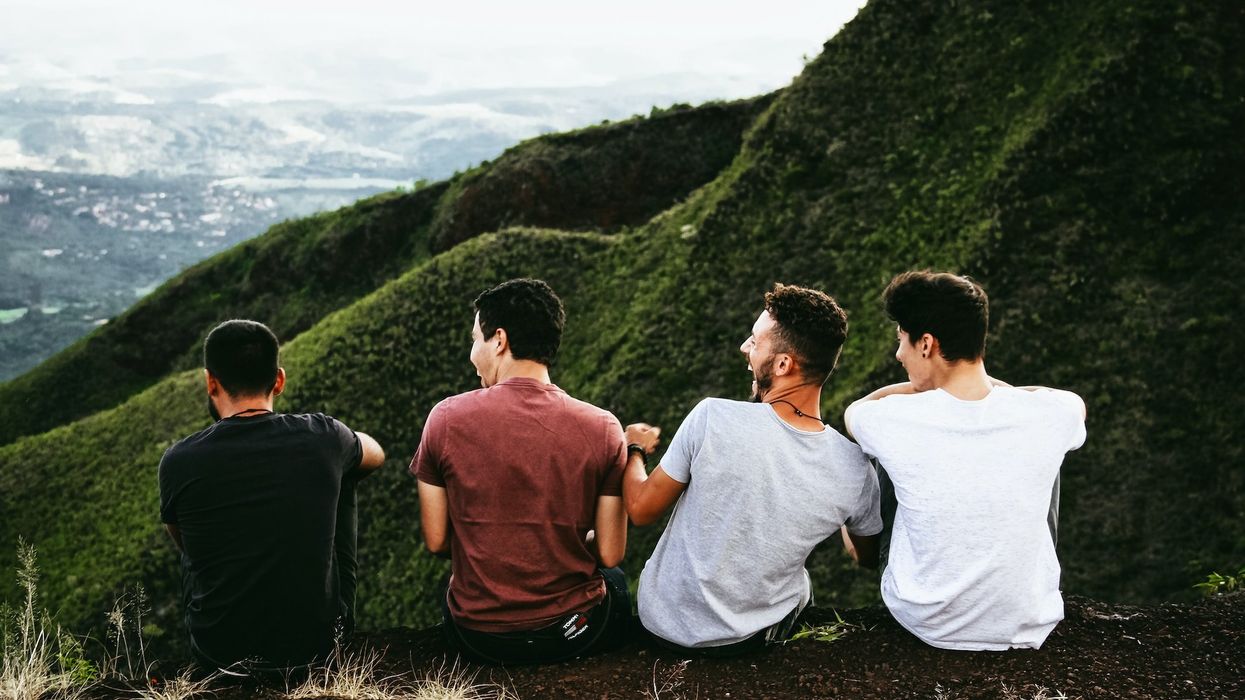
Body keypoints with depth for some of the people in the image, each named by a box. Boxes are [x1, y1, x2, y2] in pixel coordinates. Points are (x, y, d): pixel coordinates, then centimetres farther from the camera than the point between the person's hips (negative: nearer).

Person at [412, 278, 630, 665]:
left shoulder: (446, 418, -13)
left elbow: (436, 541, -5)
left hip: (476, 636, 1)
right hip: (574, 633, 0)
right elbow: (609, 554, -8)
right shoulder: (602, 428, -13)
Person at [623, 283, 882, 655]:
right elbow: (868, 558, 2)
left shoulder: (712, 418, -28)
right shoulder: (855, 470, -19)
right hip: (753, 637, 2)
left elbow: (641, 509, -13)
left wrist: (634, 449, 8)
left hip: (664, 622, -1)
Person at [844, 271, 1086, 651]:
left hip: (924, 623, -1)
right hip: (1027, 630, 1)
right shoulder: (1047, 416, -16)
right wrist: (988, 384, 14)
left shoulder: (897, 420, -21)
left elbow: (854, 409, 8)